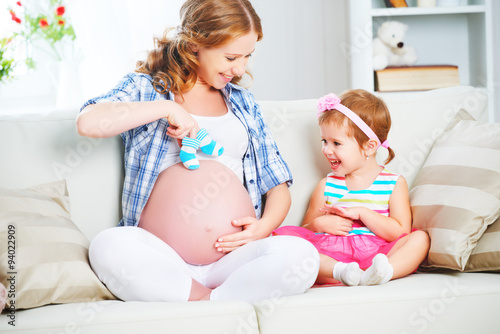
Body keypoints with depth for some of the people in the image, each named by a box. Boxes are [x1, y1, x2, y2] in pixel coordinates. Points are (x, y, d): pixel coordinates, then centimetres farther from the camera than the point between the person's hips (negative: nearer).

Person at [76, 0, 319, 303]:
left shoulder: (243, 102, 22)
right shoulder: (145, 88, 10)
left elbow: (278, 186, 19)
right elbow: (88, 122, -11)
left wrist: (264, 226, -2)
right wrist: (166, 109, -11)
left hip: (233, 259, 2)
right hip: (159, 260, -2)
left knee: (300, 255, -30)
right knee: (109, 247, -36)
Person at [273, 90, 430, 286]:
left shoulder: (394, 184, 11)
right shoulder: (327, 186, 18)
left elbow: (400, 232, 0)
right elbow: (305, 230, 18)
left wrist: (361, 213, -9)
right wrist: (319, 224, -5)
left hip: (375, 253, -1)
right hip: (330, 253, 1)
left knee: (420, 238, -25)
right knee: (285, 234, -23)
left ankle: (376, 274, -50)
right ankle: (340, 272, -44)